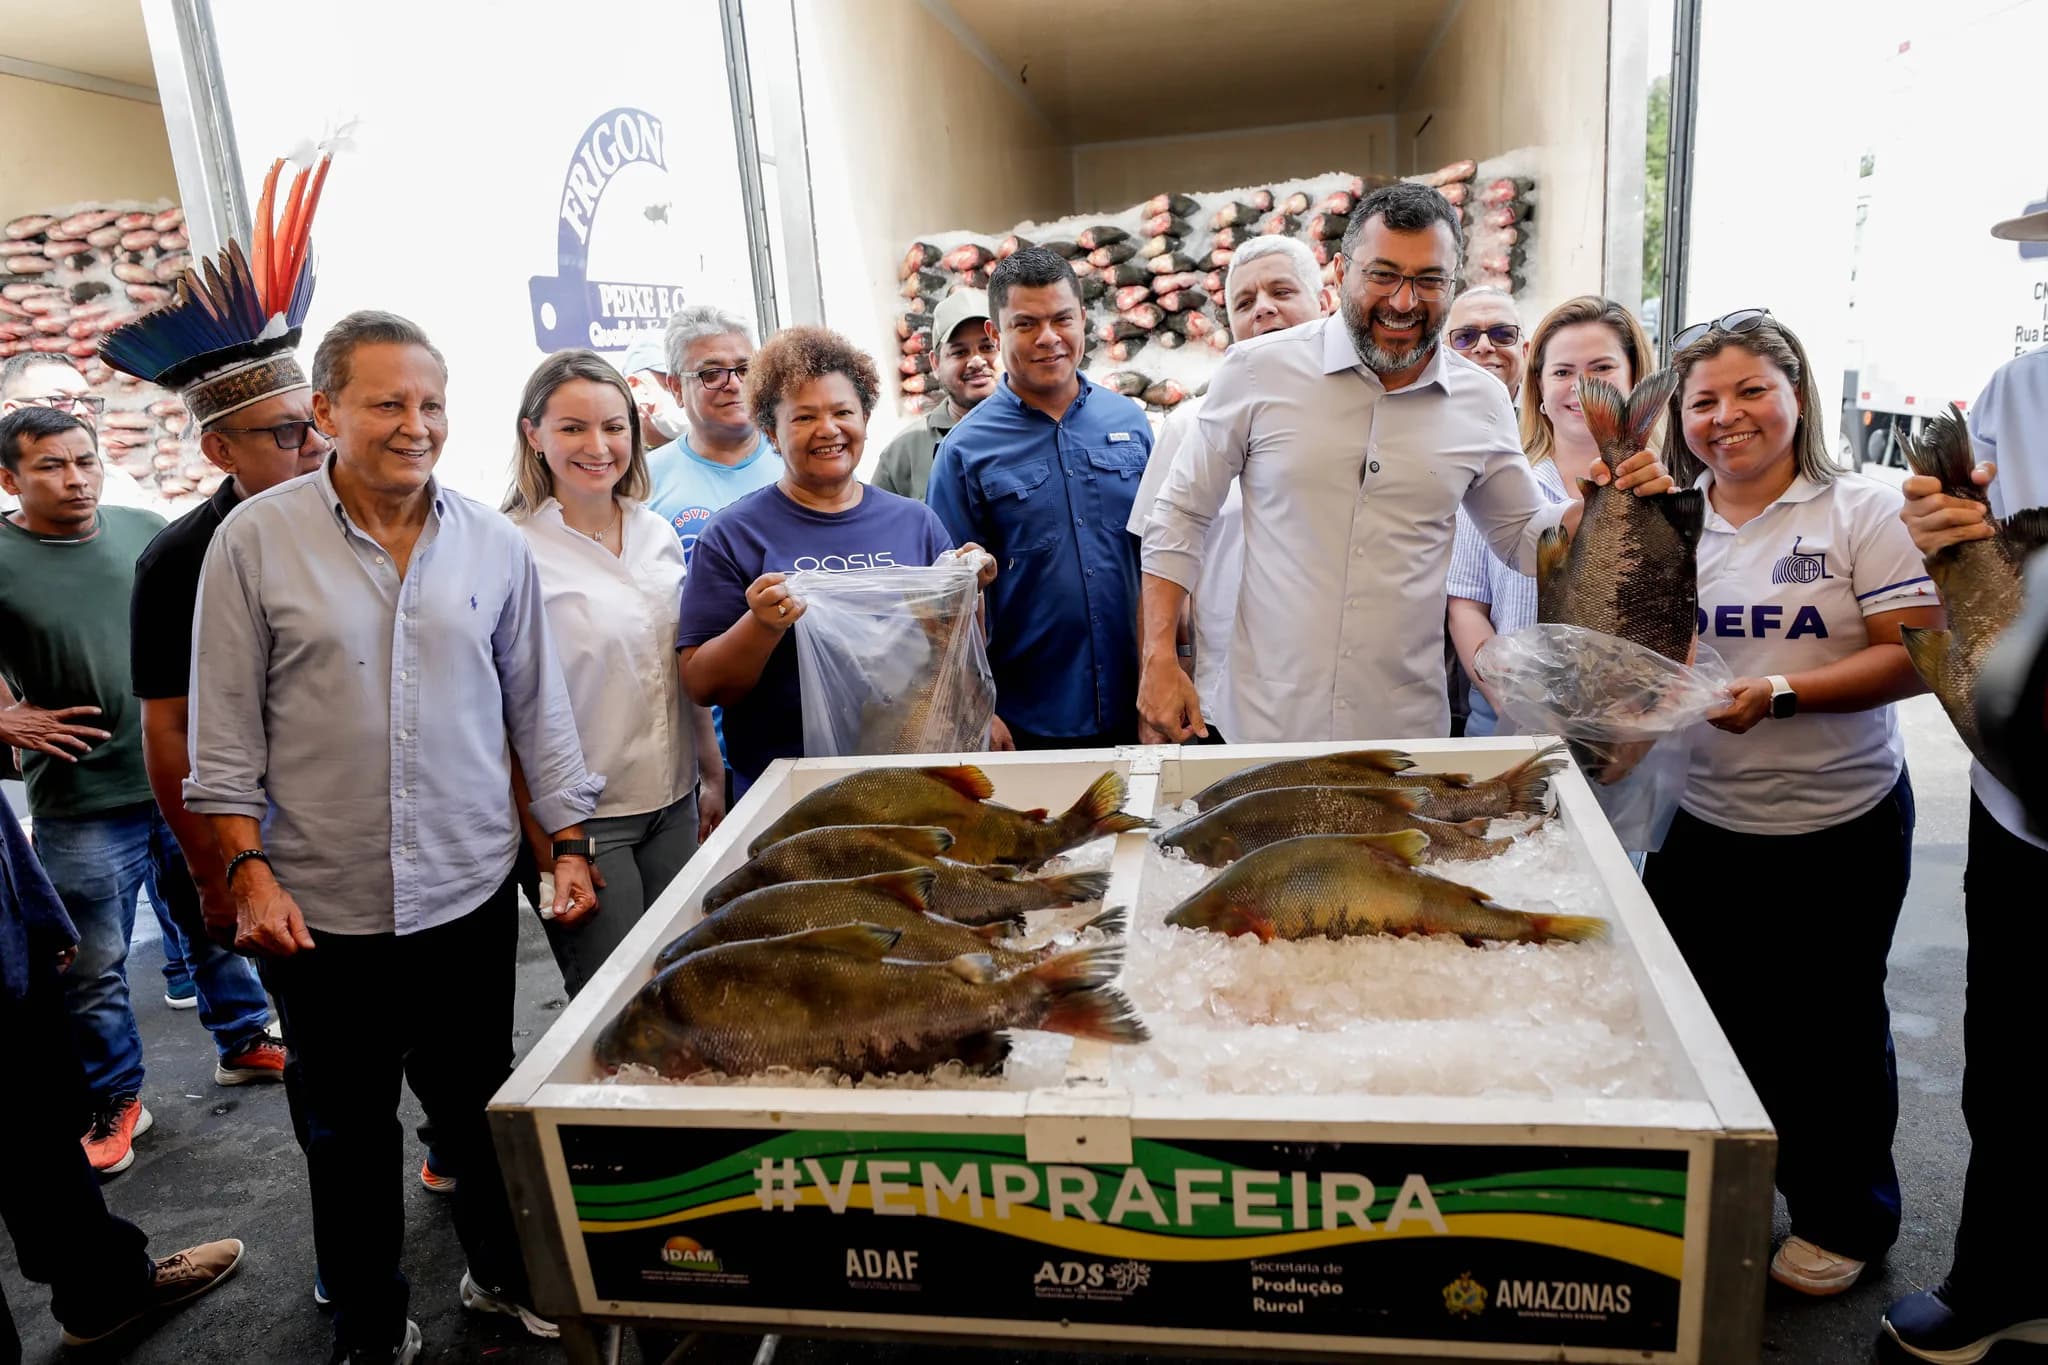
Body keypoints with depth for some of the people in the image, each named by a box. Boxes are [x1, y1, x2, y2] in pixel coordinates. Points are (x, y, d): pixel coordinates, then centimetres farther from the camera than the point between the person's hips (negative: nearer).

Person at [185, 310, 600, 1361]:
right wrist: (250, 870, -8)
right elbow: (226, 728, -3)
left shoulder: (495, 545, 0)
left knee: (478, 1105, 18)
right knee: (348, 1129, 16)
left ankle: (506, 1275, 42)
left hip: (472, 891, 2)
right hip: (320, 905, -1)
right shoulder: (254, 541, -5)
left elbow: (537, 708, 6)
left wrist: (569, 844, 4)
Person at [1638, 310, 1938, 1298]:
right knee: (1708, 1018, 13)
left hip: (1839, 825, -3)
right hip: (1700, 821, 4)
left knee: (1827, 1026, 10)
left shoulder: (1862, 512, -7)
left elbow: (1916, 654, -13)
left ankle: (1842, 1221, 33)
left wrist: (1785, 691, -25)